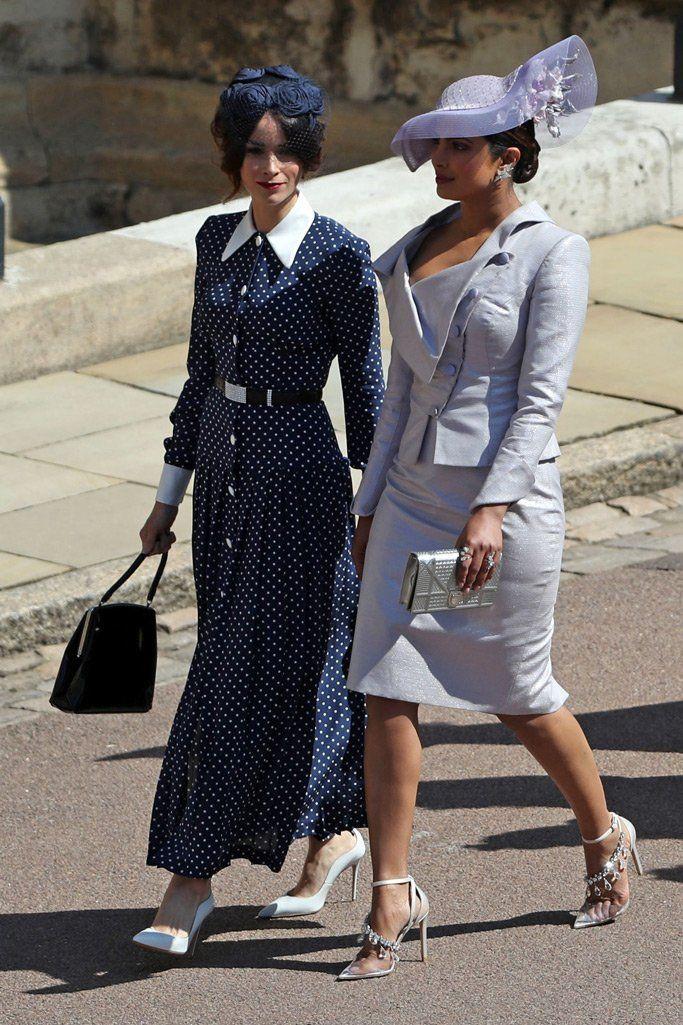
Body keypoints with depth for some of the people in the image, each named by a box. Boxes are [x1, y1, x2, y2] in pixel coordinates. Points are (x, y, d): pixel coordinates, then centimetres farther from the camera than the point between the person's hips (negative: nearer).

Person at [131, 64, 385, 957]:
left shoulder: (339, 257, -11)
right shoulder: (218, 241, 7)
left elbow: (366, 391, -8)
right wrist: (170, 494, 15)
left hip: (298, 472, -6)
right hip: (224, 468, 6)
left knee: (249, 672, -6)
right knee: (295, 666, 14)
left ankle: (190, 881, -3)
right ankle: (337, 833, 30)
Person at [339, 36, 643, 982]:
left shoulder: (552, 254, -8)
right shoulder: (414, 255, 11)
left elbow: (541, 397, -14)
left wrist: (494, 508, -23)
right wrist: (370, 505, 15)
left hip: (510, 499, -6)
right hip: (412, 501, 6)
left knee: (520, 696, 7)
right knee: (387, 692, -4)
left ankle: (605, 838, 34)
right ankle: (392, 903, 0)